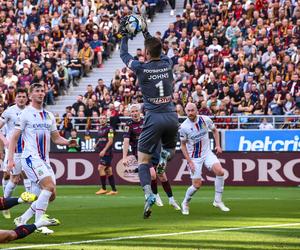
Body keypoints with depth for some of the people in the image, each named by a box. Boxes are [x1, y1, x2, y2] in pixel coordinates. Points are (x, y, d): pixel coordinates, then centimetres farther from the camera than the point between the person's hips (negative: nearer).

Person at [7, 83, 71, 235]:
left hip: (44, 160, 7)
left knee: (51, 194, 3)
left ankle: (22, 219, 14)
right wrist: (10, 159, -13)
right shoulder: (26, 114, -3)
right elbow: (14, 138, -4)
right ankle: (39, 223, -17)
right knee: (49, 186, -23)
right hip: (31, 157, -7)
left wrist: (69, 142, -1)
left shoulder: (49, 116, 16)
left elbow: (56, 138, 20)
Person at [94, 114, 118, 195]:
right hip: (102, 153, 8)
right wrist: (96, 145, 7)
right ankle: (114, 190, 9)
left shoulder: (109, 128, -9)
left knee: (100, 168, -13)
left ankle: (103, 189, -6)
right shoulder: (100, 129, 16)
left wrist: (104, 150, -20)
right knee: (108, 171, 7)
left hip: (107, 152, -8)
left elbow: (110, 141, -14)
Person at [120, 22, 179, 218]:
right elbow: (160, 52, 28)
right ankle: (166, 155, -7)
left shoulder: (141, 68, -8)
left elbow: (124, 54, 11)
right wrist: (147, 35, 36)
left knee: (143, 160, 1)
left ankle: (149, 194, -21)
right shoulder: (167, 64, 3)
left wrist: (124, 35, 23)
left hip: (154, 118, -4)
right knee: (170, 149, 30)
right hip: (172, 116, 4)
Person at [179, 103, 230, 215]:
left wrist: (218, 145, 1)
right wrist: (189, 162, -9)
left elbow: (214, 130, 12)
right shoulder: (184, 127, -15)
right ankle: (185, 203, 22)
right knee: (197, 185, -6)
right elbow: (183, 145, -5)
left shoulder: (205, 120, -8)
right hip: (194, 157, -3)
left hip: (207, 153, 3)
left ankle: (218, 201, -6)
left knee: (220, 171, -20)